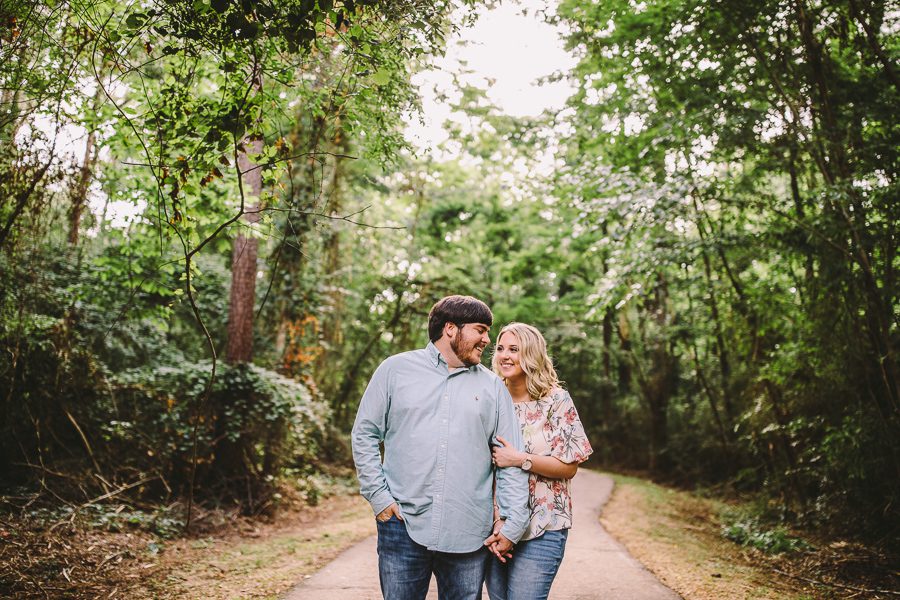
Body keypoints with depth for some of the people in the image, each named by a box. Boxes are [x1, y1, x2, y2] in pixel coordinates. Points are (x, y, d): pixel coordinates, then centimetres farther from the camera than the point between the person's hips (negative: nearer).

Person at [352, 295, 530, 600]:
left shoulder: (492, 386, 8)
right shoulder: (396, 369, 3)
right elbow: (364, 435, 5)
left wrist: (512, 523, 1)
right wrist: (379, 496, -3)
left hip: (469, 536, 2)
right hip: (403, 527, -1)